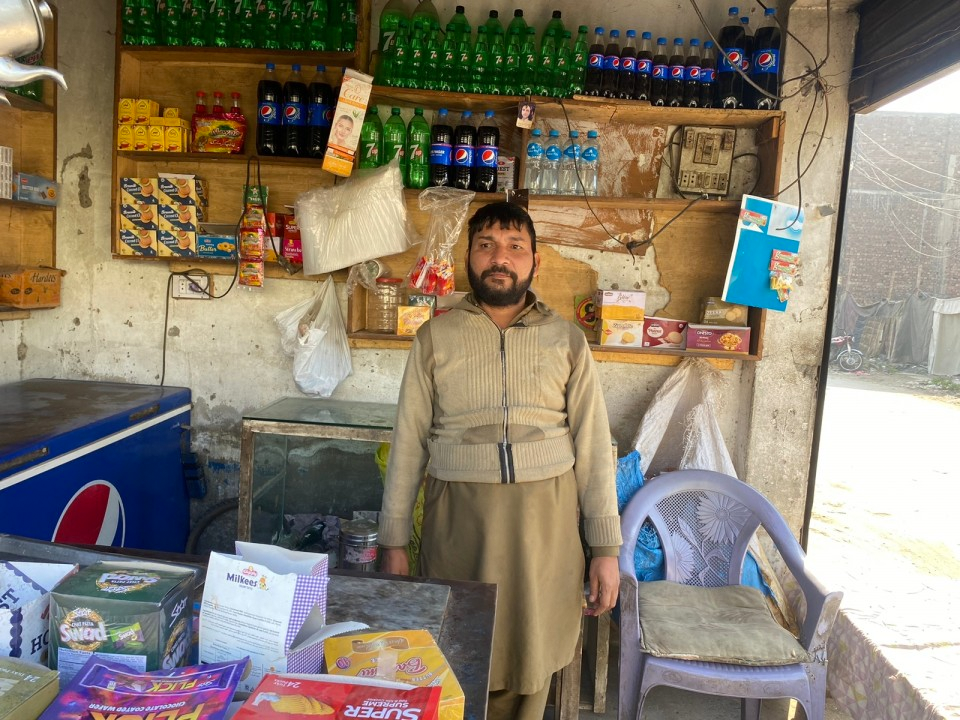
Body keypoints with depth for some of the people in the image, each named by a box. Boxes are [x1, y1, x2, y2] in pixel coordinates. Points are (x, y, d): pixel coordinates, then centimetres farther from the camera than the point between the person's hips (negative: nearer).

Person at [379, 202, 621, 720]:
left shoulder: (566, 340, 3)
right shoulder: (436, 337, 2)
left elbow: (593, 445, 2)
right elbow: (408, 442, 3)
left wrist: (606, 547, -1)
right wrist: (393, 540, 3)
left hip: (543, 519, 1)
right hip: (458, 517, 0)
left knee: (530, 656, 12)